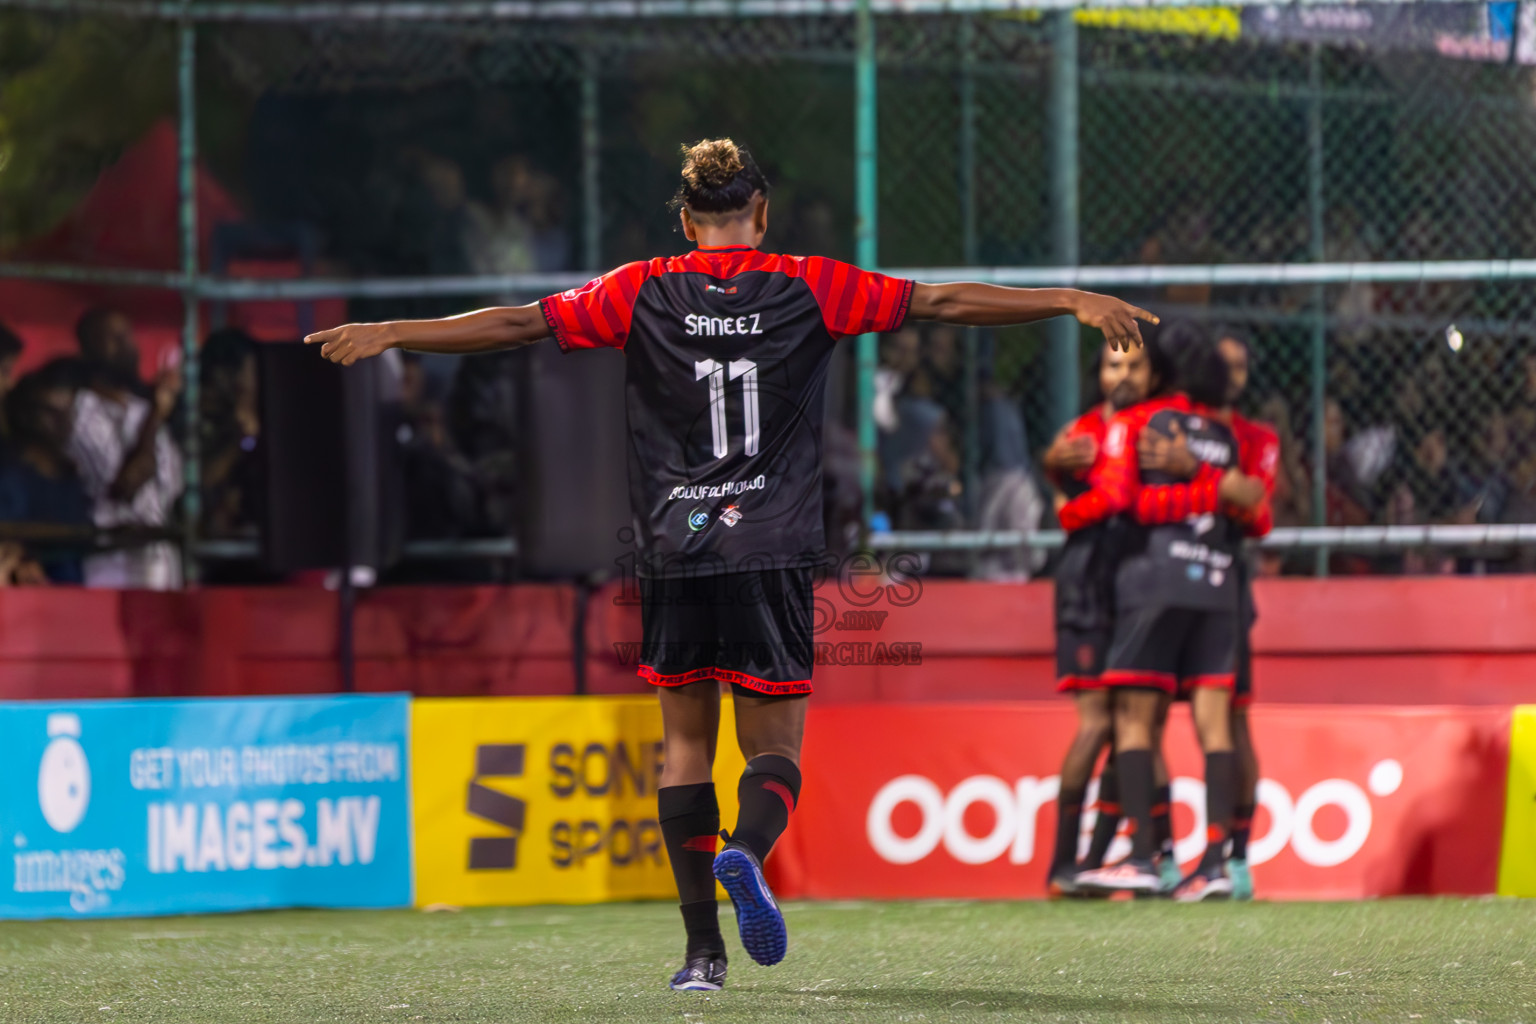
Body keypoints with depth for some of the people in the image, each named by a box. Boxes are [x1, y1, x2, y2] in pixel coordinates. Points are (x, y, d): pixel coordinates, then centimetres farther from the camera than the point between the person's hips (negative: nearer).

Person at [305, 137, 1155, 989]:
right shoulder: (810, 288, 2)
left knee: (685, 746, 10)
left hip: (675, 557, 1)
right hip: (773, 558, -1)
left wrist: (389, 335, 10)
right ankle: (745, 852, -28)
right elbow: (941, 303, 3)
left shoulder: (641, 294, 3)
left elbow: (521, 323, 3)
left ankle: (702, 948, 3)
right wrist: (1073, 302, 8)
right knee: (774, 749, 5)